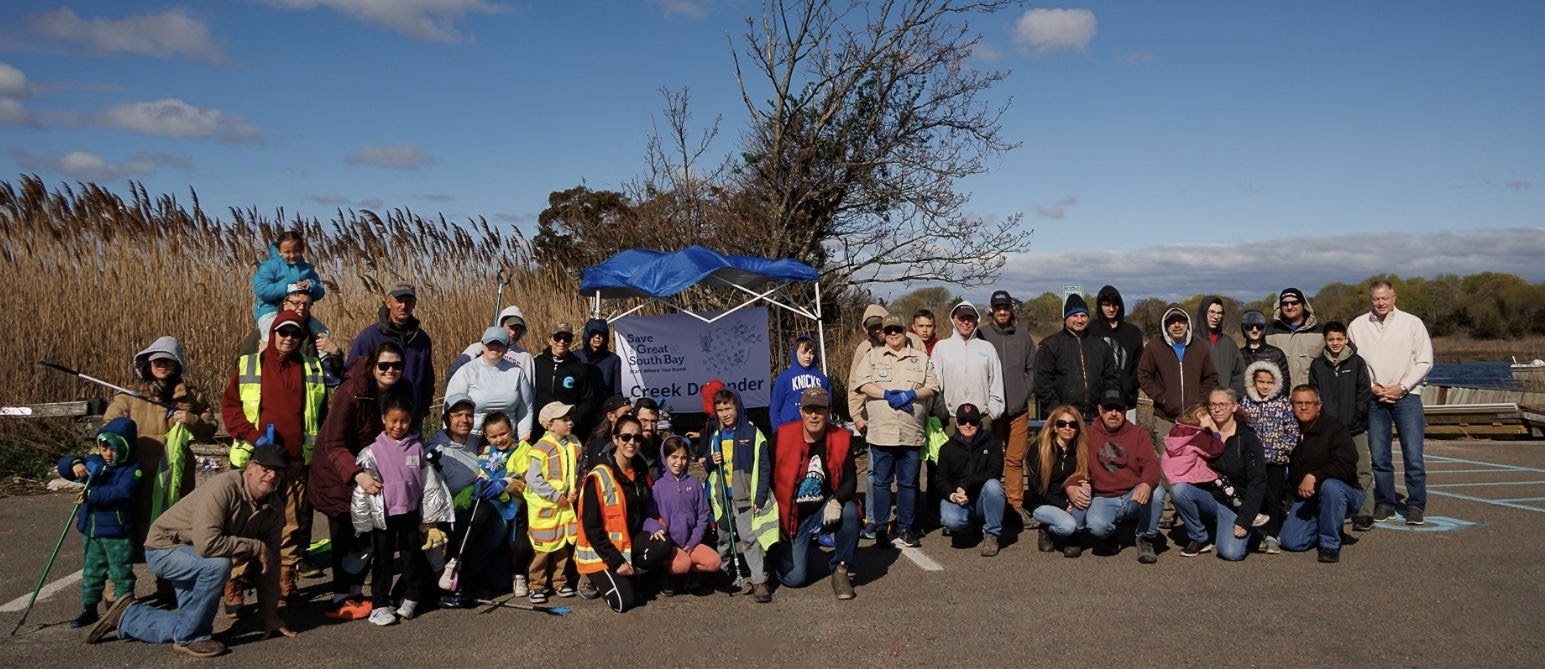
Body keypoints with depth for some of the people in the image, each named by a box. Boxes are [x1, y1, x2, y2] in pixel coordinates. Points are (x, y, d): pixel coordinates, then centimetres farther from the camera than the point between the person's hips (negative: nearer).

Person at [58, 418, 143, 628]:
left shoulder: (131, 469, -14)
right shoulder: (93, 462, 6)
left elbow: (121, 492, -28)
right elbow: (63, 466, 7)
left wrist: (91, 495, -29)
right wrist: (74, 464, -15)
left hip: (117, 533, -7)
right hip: (91, 530, 7)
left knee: (121, 573, 3)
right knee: (91, 571, 18)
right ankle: (89, 609, 29)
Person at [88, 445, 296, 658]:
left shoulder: (273, 510, -8)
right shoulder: (223, 488, -32)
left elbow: (270, 564, -3)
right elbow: (207, 544, -42)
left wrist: (270, 616, -2)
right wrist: (256, 547, -32)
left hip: (195, 559, 8)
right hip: (164, 549, -8)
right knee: (218, 564, -35)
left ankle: (128, 616, 30)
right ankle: (190, 638, -15)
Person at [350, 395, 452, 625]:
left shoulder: (417, 448, 0)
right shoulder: (373, 452, -6)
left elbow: (429, 483, 4)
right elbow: (362, 487, -5)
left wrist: (429, 518, 4)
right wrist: (364, 520, -7)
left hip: (411, 513, 2)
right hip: (383, 516, -2)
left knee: (413, 557, 10)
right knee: (382, 559, 5)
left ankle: (410, 599, 25)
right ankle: (379, 604, 12)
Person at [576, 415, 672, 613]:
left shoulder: (640, 471, 3)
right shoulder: (599, 476, -19)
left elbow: (646, 508, 13)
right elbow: (591, 527, -19)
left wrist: (654, 526, -12)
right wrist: (616, 561, -20)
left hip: (629, 541, 6)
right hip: (600, 549, -6)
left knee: (663, 545, -22)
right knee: (625, 601, -17)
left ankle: (627, 577, -1)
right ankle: (594, 578, 11)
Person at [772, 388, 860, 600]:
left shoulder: (841, 439, -8)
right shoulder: (782, 438, -12)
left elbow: (850, 480, -6)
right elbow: (768, 478, -1)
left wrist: (836, 502, -27)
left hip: (826, 510, 1)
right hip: (792, 517, -1)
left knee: (849, 512, -33)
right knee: (794, 578, -12)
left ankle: (840, 570, -10)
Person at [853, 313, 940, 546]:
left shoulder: (921, 358, 14)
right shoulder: (873, 355, 10)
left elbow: (932, 386, 6)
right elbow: (862, 383, -2)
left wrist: (912, 394, -12)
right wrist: (888, 394, -14)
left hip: (912, 433, 1)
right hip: (881, 432, -1)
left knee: (909, 482, 5)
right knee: (881, 481, 4)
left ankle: (906, 528, 14)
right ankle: (880, 527, 12)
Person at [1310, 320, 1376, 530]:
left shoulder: (1357, 362, 4)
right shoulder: (1318, 365, 8)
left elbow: (1365, 391, 3)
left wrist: (1357, 415, -7)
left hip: (1355, 428, -2)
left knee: (1362, 470, -5)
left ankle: (1364, 513, -1)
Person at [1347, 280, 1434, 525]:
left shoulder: (1412, 323, 1)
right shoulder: (1357, 326, 4)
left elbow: (1424, 361, 1)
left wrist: (1401, 387, -8)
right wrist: (1372, 387, -6)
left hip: (1406, 396, -1)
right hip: (1374, 398, 2)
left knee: (1413, 456, -5)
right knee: (1379, 457, 5)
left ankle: (1416, 506, 6)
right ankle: (1384, 504, 16)